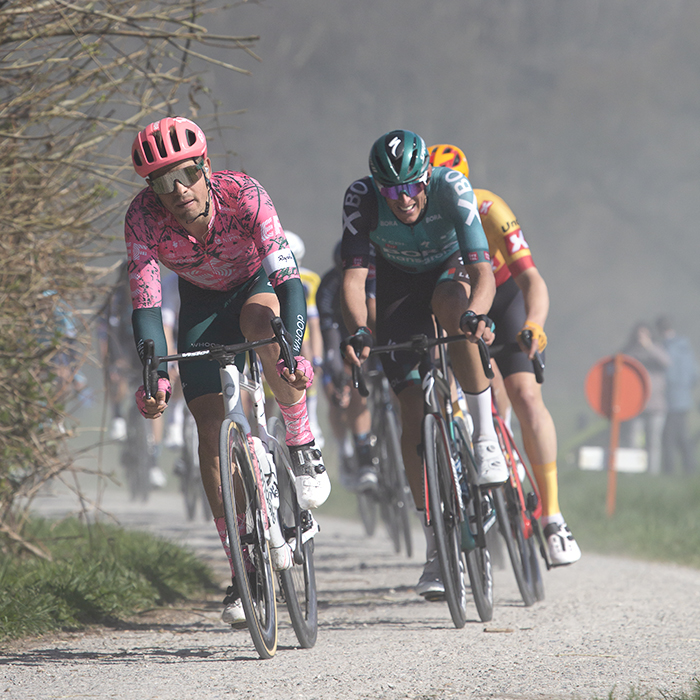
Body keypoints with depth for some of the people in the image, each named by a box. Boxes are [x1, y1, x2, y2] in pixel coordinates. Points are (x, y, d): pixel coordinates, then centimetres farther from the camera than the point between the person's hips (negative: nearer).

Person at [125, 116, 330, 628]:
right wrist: (155, 376, -43)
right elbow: (146, 305, -28)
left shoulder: (243, 194, -34)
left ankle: (304, 446, -18)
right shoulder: (144, 217, -28)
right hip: (203, 304, 2)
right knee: (211, 426, -9)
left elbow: (289, 278, -39)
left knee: (260, 321, -39)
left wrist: (295, 354, -53)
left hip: (260, 283, -2)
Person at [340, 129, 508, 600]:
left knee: (450, 303, -40)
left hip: (452, 269, -1)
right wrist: (357, 331, -53)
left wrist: (475, 315, -61)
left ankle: (486, 435, -25)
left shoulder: (452, 188, -34)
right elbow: (353, 277, -35)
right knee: (413, 412, -10)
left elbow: (483, 271, -40)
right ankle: (436, 548, -3)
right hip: (399, 283, 1)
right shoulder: (361, 198, -30)